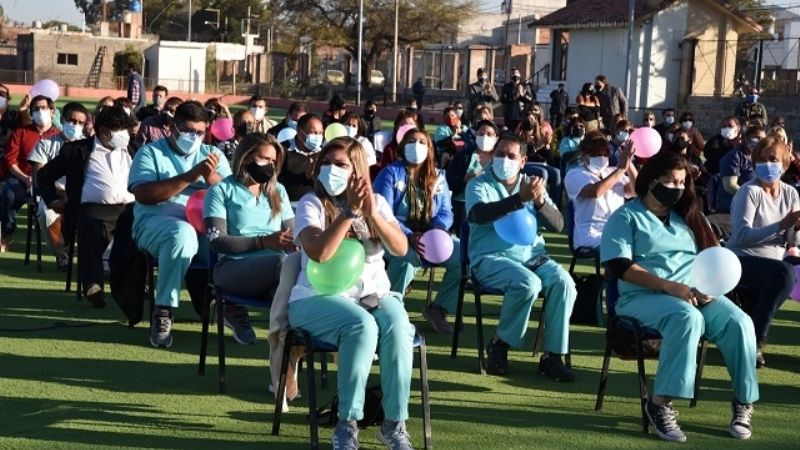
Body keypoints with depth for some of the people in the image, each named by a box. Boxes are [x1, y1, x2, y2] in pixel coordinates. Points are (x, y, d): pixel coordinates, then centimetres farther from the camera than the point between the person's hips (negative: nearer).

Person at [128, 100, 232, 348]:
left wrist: (212, 178, -14)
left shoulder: (212, 155, 20)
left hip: (205, 225, 3)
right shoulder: (151, 152, 9)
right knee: (183, 233, -39)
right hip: (156, 223, -3)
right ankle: (163, 311, -29)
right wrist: (188, 178, -14)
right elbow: (143, 194, -10)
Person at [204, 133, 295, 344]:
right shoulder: (221, 190, 9)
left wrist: (295, 243, -7)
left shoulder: (278, 191, 26)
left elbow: (292, 234, 19)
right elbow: (217, 241, -4)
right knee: (282, 263, -37)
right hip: (233, 268, -4)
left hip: (273, 271, 4)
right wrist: (264, 241, -14)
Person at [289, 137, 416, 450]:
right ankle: (347, 424, -25)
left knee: (397, 326, -30)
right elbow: (318, 253, -20)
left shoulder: (377, 203, 10)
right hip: (319, 298, -3)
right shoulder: (312, 203, -1)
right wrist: (350, 211, -22)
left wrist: (372, 214, -19)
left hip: (373, 293, 3)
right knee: (362, 325, -35)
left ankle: (394, 424, -21)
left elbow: (401, 249, -6)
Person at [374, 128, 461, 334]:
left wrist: (435, 232, -19)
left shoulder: (438, 177, 11)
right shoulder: (391, 173, -3)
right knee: (407, 256, -38)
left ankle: (439, 308, -2)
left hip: (430, 237, 5)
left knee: (462, 254, -19)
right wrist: (410, 237, -27)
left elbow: (446, 212, 6)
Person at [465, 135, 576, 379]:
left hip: (532, 255, 4)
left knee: (564, 283, -24)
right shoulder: (479, 185, 5)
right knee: (528, 283, -33)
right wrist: (519, 198, -31)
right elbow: (479, 214, -20)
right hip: (491, 258, -4)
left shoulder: (531, 185, 17)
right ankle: (499, 344, -11)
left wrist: (540, 201, -16)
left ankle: (553, 355, -15)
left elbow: (558, 224, 6)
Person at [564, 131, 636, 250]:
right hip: (591, 235, -5)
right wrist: (621, 169, -19)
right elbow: (594, 192, -17)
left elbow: (636, 191, 5)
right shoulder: (574, 175, 4)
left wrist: (629, 164, -9)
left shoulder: (613, 172, 22)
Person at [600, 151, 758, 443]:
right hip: (644, 296, -5)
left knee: (739, 323, -23)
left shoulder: (686, 215, 21)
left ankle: (744, 402, -13)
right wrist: (669, 286, -20)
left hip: (697, 294, 5)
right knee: (687, 318, -37)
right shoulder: (627, 217, 4)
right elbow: (619, 266, -10)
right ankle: (661, 404, -33)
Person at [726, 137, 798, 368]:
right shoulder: (749, 192, -10)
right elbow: (741, 237, -23)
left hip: (774, 260, 7)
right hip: (742, 260, -7)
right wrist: (781, 225, -30)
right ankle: (755, 340, -21)